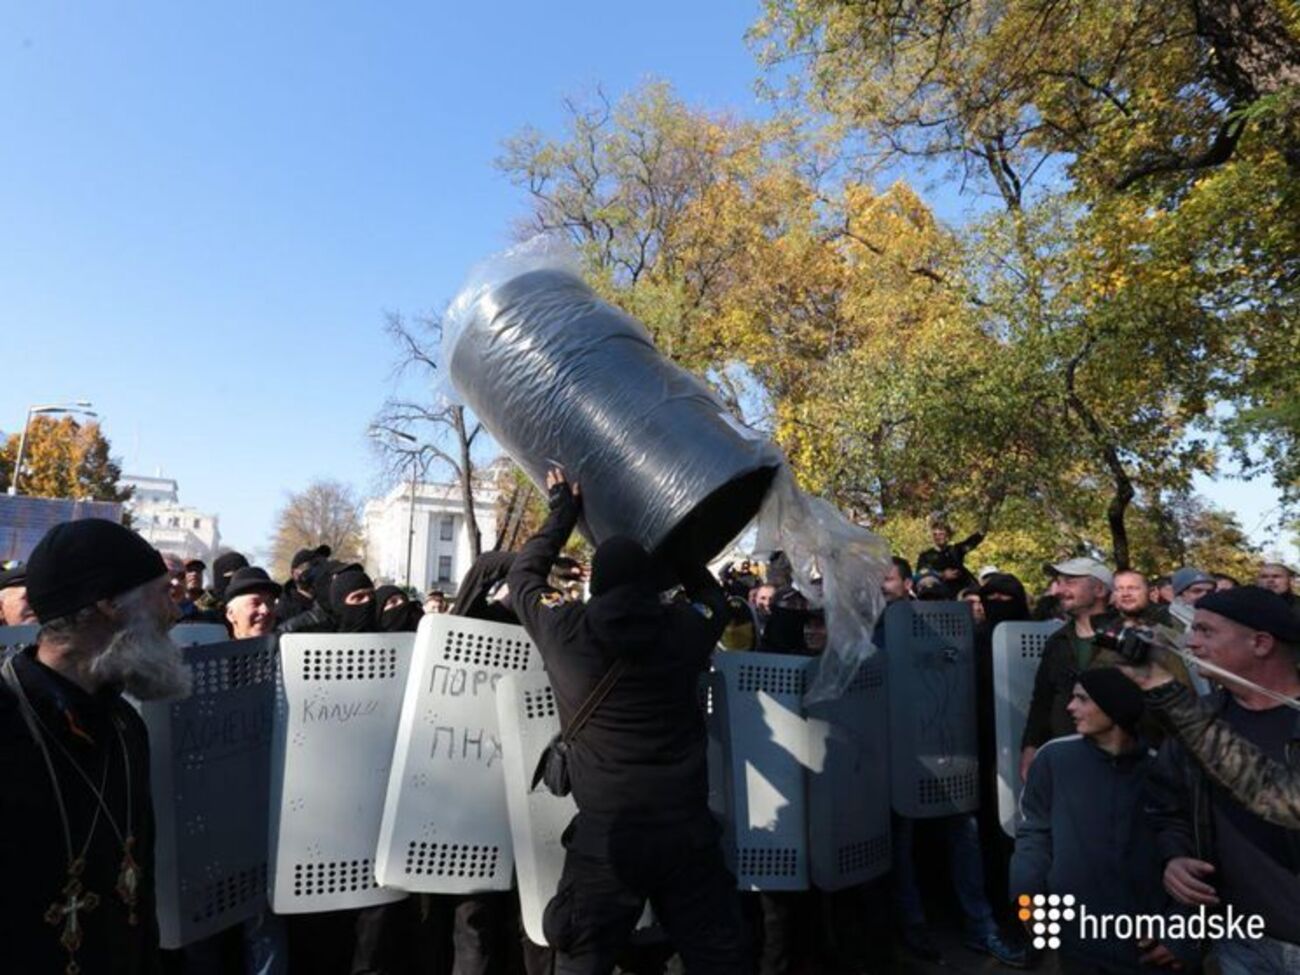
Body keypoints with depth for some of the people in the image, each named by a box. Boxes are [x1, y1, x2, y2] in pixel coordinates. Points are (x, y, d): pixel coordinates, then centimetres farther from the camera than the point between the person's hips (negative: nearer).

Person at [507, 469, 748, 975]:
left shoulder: (566, 629, -5)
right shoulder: (685, 628, -2)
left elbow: (522, 575, 15)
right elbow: (714, 597, 22)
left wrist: (563, 513, 21)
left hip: (607, 832, -1)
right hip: (687, 826, 2)